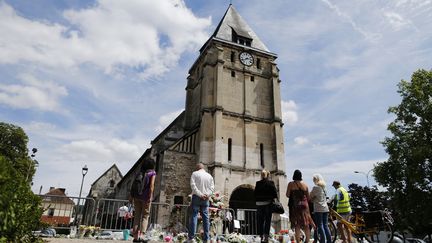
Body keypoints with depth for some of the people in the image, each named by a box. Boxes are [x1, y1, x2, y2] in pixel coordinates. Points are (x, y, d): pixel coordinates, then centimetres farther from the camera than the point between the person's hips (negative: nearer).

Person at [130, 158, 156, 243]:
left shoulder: (140, 172, 14)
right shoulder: (152, 173, 2)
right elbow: (151, 185, -11)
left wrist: (132, 196, 11)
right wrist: (150, 197, -14)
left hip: (137, 196, 4)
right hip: (146, 197, -4)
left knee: (137, 216, 9)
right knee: (145, 216, 2)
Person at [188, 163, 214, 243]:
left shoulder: (195, 173, 3)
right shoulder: (209, 175, 14)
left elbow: (193, 185, -9)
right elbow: (212, 187, 5)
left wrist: (200, 194, -12)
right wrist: (207, 194, -6)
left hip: (196, 197, -3)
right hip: (206, 198, 3)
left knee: (194, 215, -4)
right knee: (205, 217, 4)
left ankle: (191, 236, -10)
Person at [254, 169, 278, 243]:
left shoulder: (258, 183, -3)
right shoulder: (271, 182, -3)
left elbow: (255, 193, -1)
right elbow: (275, 193, -4)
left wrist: (256, 202, 9)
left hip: (259, 203, 1)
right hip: (268, 203, -1)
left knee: (260, 221, 7)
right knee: (267, 220, 3)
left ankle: (261, 236, 8)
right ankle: (266, 236, -4)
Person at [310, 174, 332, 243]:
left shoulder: (316, 187, -10)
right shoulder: (324, 187, 12)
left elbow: (310, 197, -8)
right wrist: (313, 199, 13)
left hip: (318, 209, -7)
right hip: (325, 209, 7)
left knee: (320, 226, -3)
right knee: (326, 226, 11)